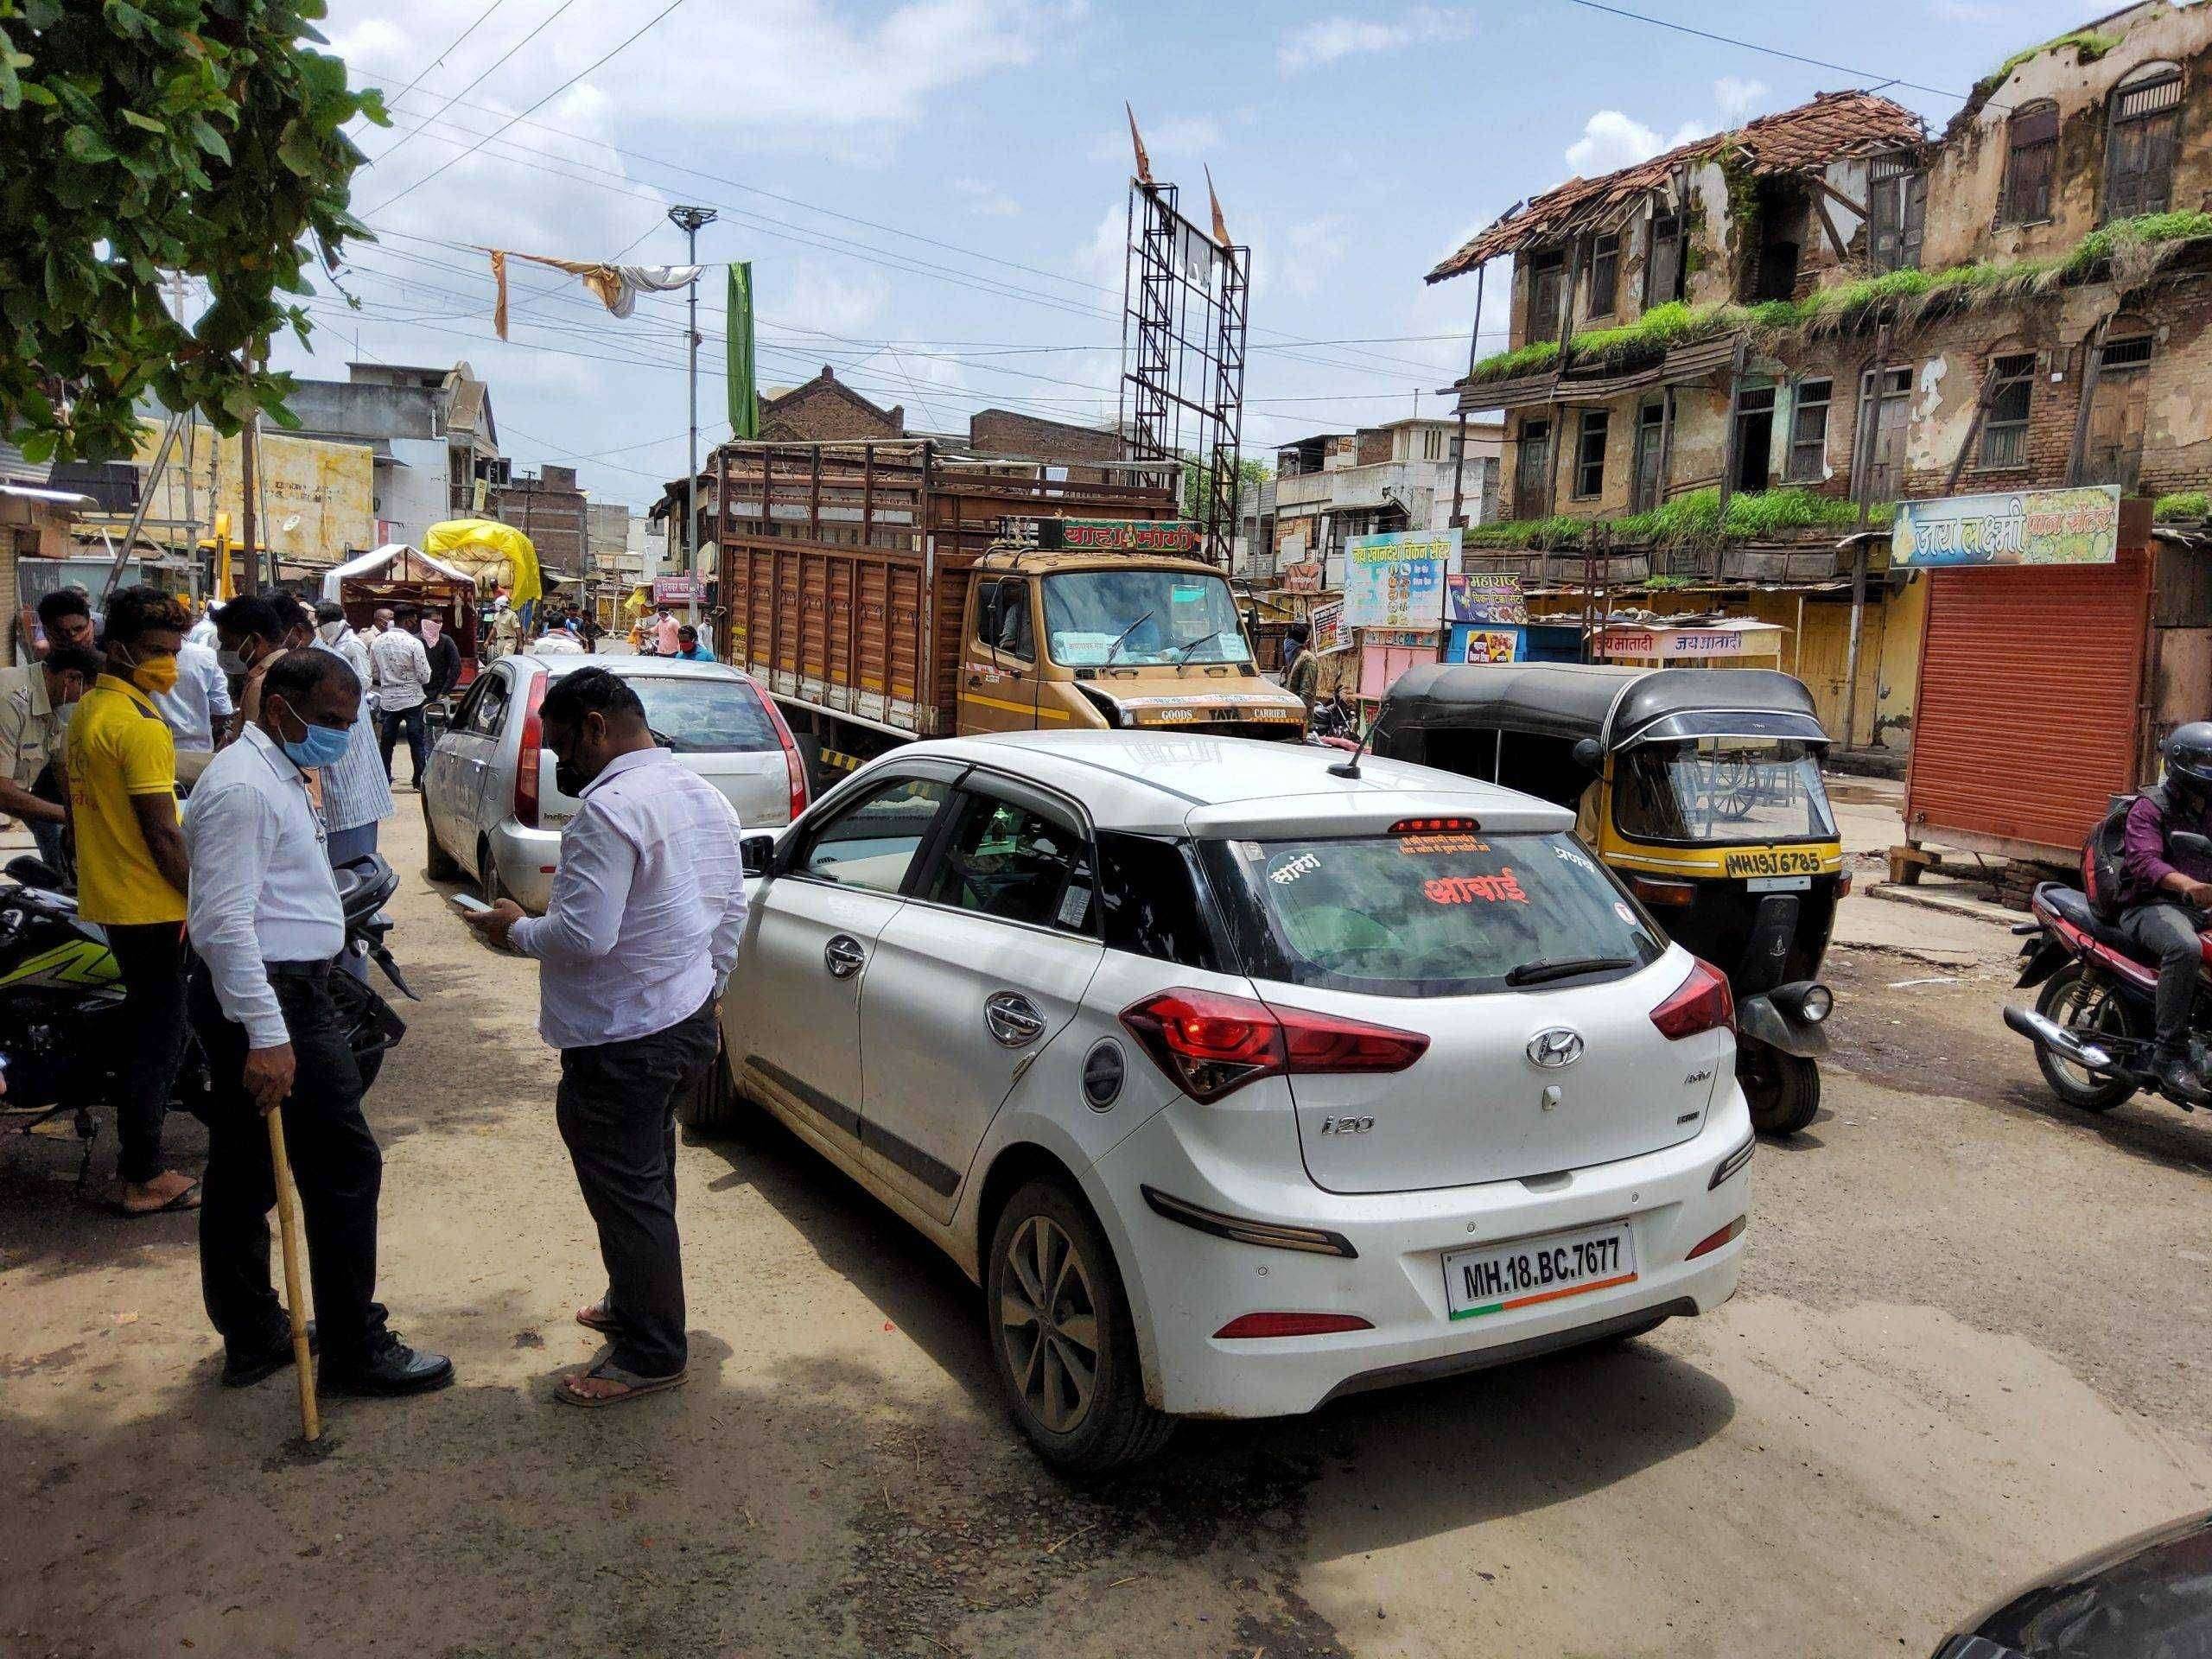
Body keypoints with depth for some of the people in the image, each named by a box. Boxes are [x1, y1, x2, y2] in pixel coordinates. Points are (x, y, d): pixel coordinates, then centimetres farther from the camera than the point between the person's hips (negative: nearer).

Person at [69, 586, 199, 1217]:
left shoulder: (86, 710, 10)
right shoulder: (142, 727, -20)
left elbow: (77, 810, 18)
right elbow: (163, 836, -21)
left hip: (105, 897, 10)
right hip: (151, 904, -10)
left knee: (143, 1026, 20)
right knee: (159, 1036, 0)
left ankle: (134, 1157, 30)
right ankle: (143, 1178, 7)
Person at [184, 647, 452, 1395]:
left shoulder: (279, 774, 16)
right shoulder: (244, 786, -18)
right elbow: (224, 923, -25)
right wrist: (267, 1036, -28)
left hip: (277, 994, 11)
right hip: (272, 1000, -11)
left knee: (244, 1179, 16)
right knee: (344, 1170, -3)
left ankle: (252, 1335, 28)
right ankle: (354, 1351, 7)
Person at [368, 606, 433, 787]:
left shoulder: (376, 642, -1)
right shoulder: (414, 643, -15)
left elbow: (374, 673, 9)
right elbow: (425, 677, -12)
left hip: (388, 700, 4)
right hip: (413, 699, -4)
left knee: (386, 741, 12)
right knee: (417, 741, 4)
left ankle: (384, 779, 17)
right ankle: (420, 780, 7)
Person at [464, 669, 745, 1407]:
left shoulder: (609, 808, -22)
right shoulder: (704, 796, 9)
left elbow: (582, 936, -27)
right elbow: (731, 912, 15)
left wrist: (515, 929, -8)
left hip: (622, 1041, -10)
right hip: (687, 1021, 10)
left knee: (627, 1193, 3)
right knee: (646, 1180, 23)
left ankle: (651, 1354, 14)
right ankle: (635, 1304, 40)